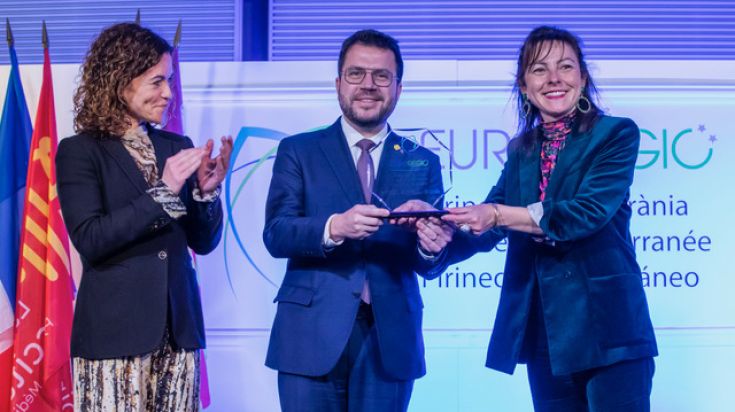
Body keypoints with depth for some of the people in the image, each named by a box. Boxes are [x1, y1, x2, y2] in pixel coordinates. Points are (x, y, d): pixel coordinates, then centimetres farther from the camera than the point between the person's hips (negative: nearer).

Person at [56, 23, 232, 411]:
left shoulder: (177, 146, 10)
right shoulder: (80, 151, -3)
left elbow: (203, 241, 12)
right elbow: (89, 240, -14)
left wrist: (206, 190, -7)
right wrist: (163, 192, -16)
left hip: (178, 328, 4)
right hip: (114, 331, -4)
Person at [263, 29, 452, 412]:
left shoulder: (423, 162, 10)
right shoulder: (298, 151, 6)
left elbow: (426, 266, 5)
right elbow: (275, 234, -7)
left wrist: (431, 246, -19)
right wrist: (334, 227, -25)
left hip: (391, 341, 2)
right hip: (312, 337, -2)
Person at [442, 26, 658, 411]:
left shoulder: (617, 133, -3)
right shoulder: (521, 151, 13)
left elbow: (588, 212, -17)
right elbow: (486, 228, 6)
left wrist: (499, 215, -23)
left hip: (606, 326, -5)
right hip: (542, 333, 5)